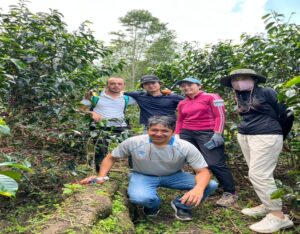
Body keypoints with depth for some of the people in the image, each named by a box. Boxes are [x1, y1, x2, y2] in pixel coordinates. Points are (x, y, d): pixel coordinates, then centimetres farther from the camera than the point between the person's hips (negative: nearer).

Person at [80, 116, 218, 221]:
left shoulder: (186, 147, -22)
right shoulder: (133, 142, -20)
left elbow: (203, 171, -23)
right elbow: (111, 158, -5)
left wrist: (199, 188, -46)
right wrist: (101, 177, -18)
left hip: (174, 176, 1)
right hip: (142, 175, 0)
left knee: (211, 185, -21)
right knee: (139, 198, -38)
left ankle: (181, 205, 9)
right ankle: (153, 204, 3)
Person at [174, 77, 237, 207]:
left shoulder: (211, 97, -1)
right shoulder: (182, 103, 15)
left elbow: (220, 116, -6)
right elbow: (180, 121, 21)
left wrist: (217, 133, -15)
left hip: (208, 133, -6)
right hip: (187, 134, 6)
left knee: (215, 164, -12)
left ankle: (230, 193, 2)